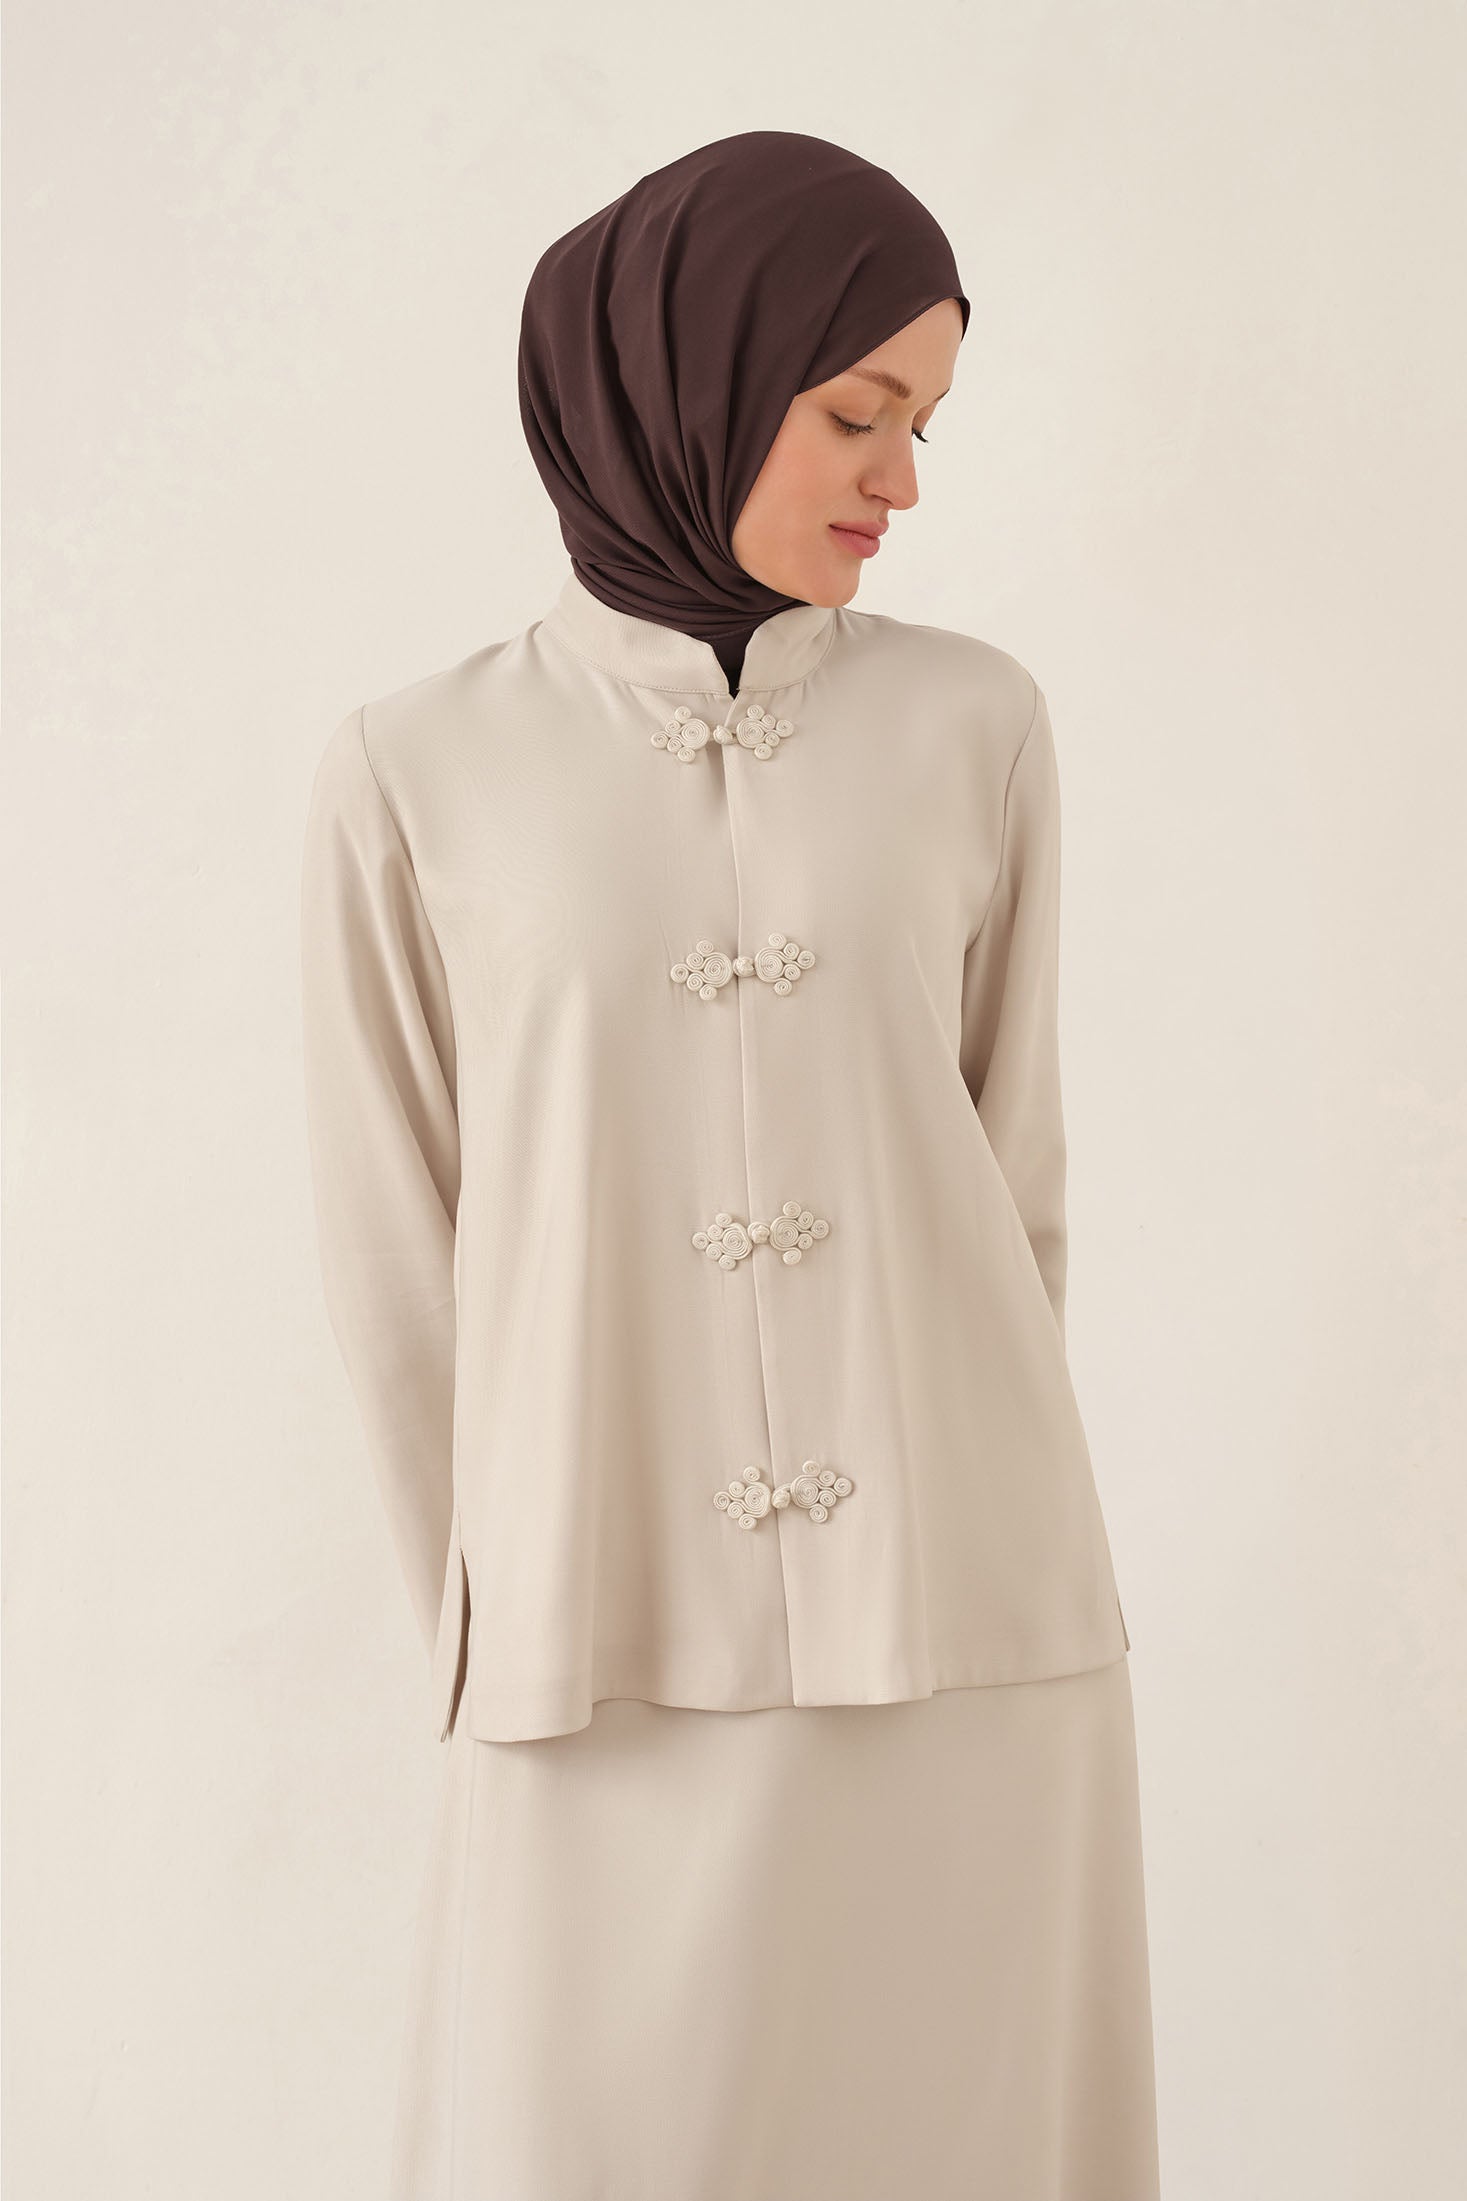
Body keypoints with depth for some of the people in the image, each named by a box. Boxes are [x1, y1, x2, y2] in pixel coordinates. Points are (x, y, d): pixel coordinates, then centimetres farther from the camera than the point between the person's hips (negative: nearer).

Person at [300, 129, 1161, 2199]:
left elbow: (1011, 1171, 8)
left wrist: (949, 1570, 9)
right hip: (623, 1693, -1)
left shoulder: (975, 728, 4)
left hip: (966, 1645, 1)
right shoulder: (415, 776, 0)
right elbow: (397, 1258, 4)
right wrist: (513, 1648, 9)